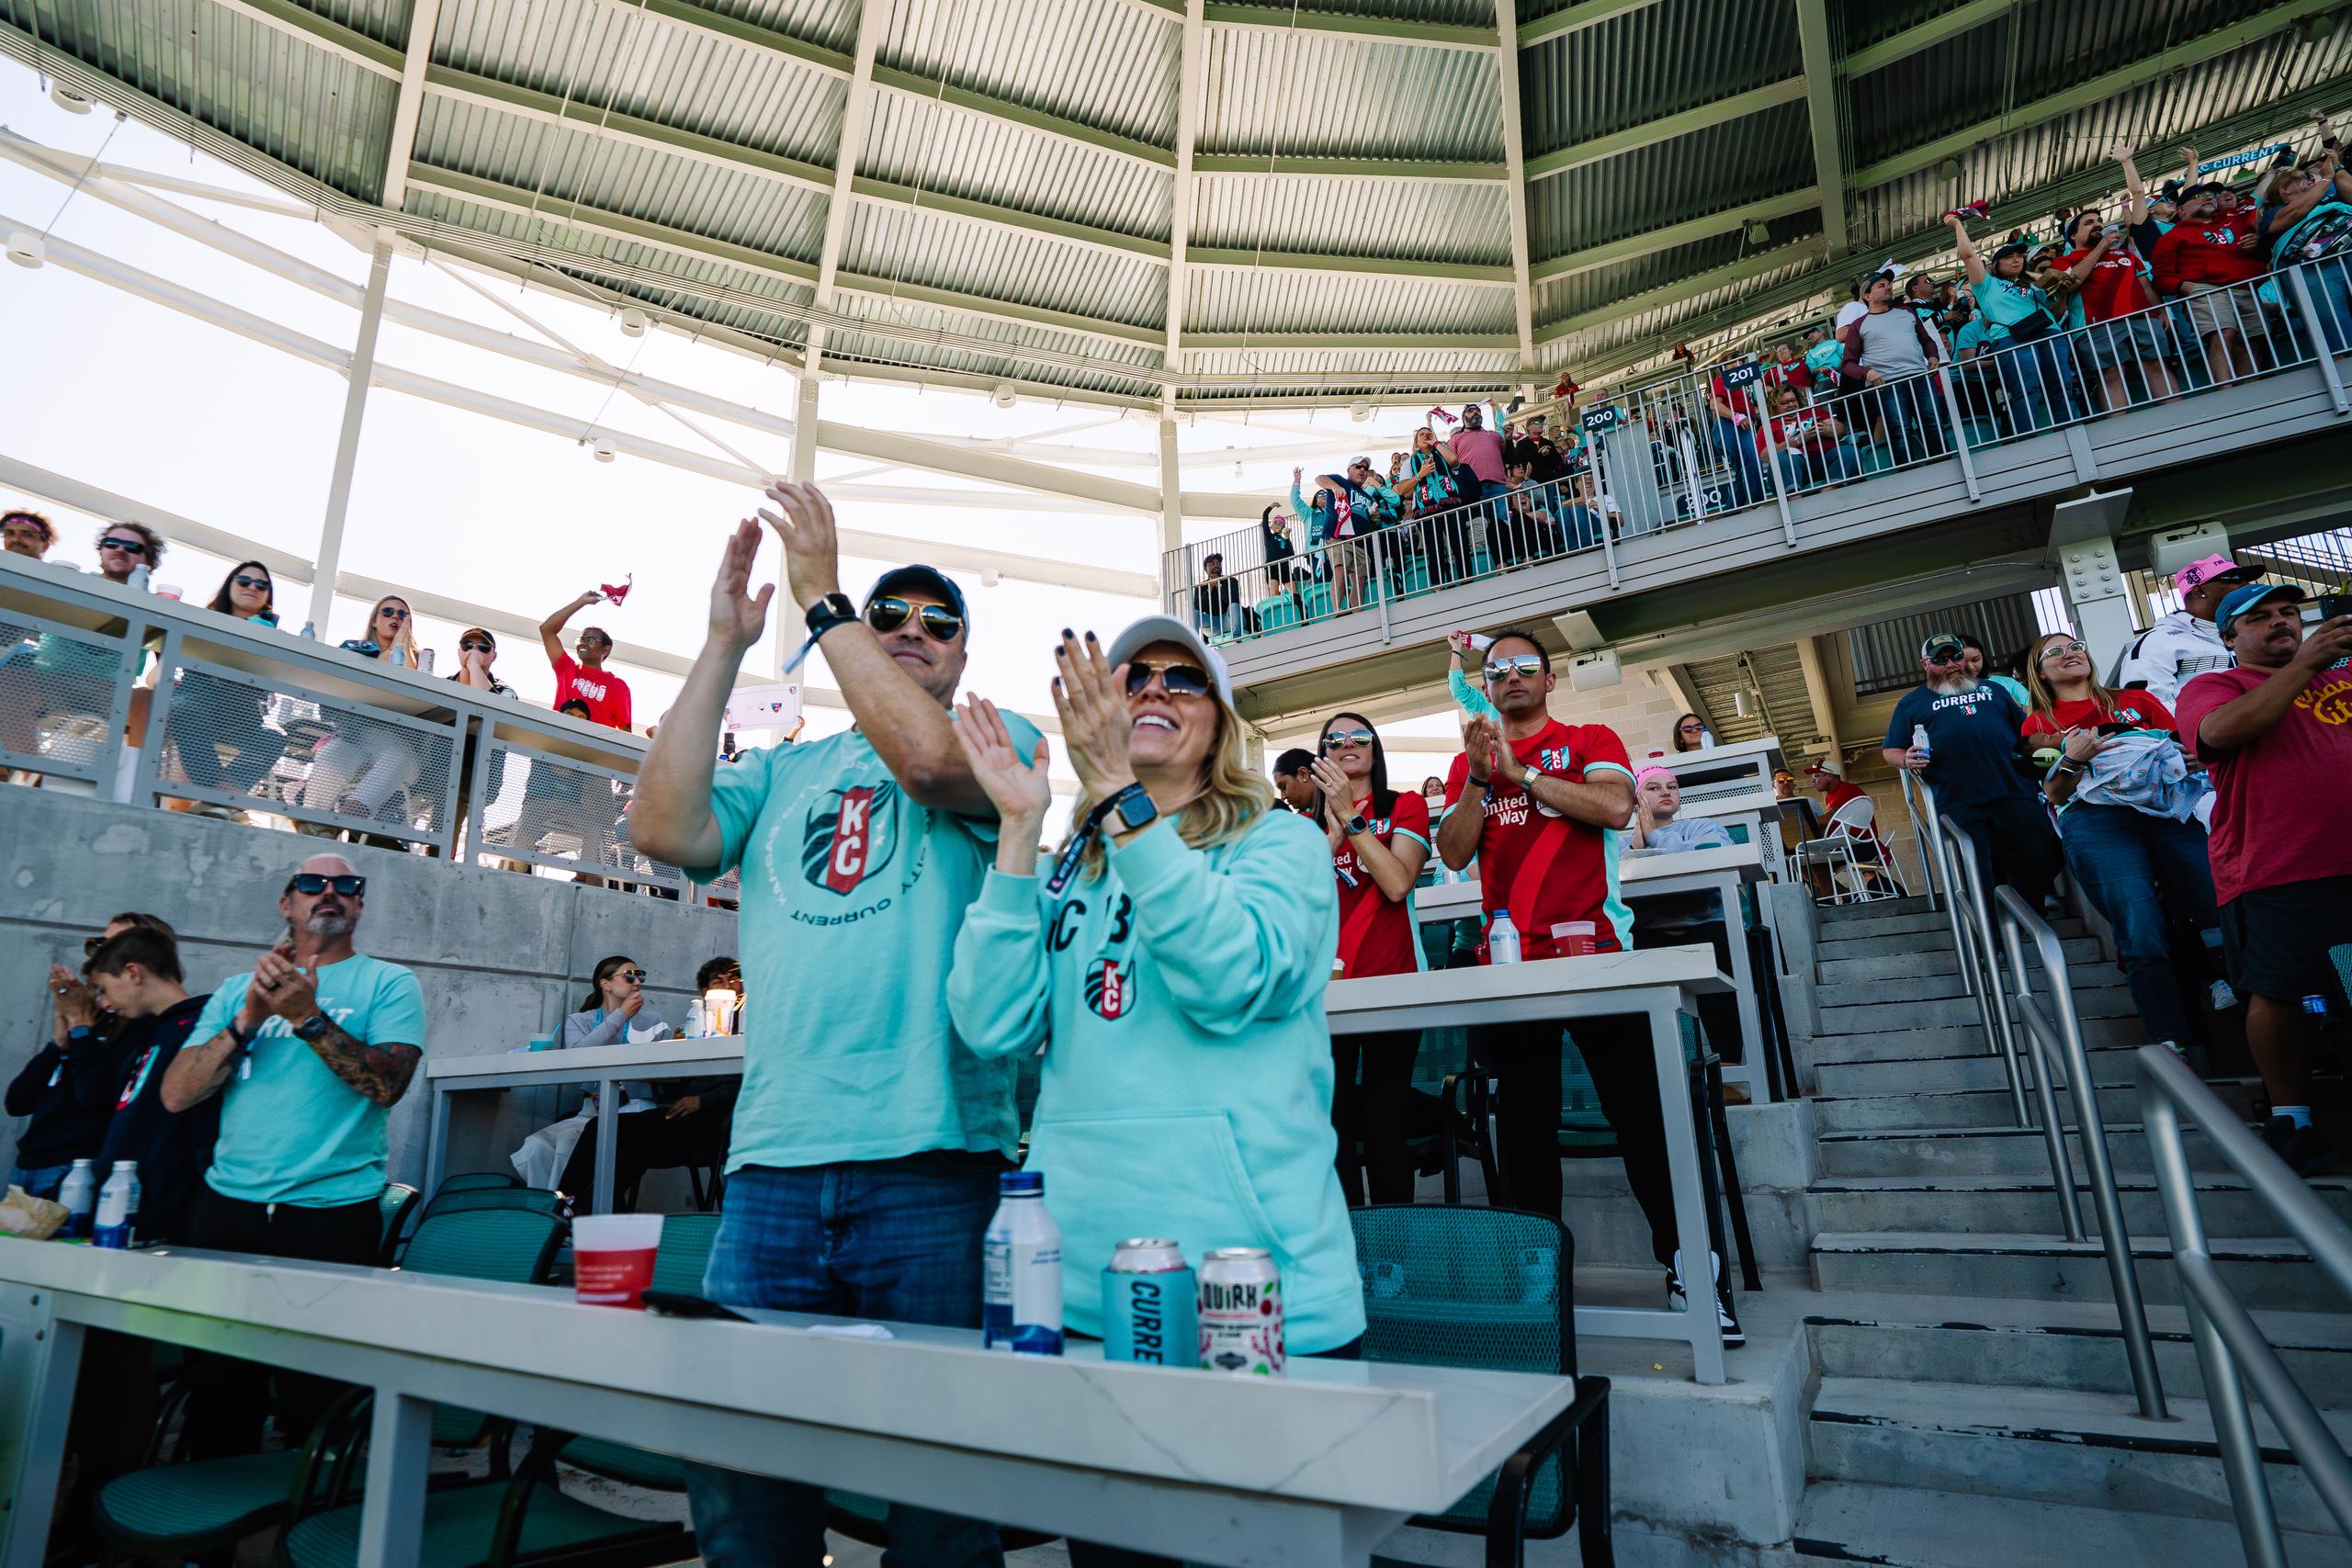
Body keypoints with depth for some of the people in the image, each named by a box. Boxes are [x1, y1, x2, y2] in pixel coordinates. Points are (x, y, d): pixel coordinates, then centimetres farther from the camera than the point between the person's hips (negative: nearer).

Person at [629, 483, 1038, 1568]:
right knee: (732, 1459, 12)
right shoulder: (783, 772, 17)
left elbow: (930, 756, -15)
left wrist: (820, 595, -8)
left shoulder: (1000, 739, 7)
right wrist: (723, 641, 2)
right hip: (772, 1160, 4)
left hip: (931, 1161, -3)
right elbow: (663, 828, 1)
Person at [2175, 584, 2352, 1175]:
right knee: (2277, 993, -5)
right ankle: (2290, 1115, 11)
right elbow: (2223, 731, -14)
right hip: (2273, 874, -4)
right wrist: (2303, 664, -14)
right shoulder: (2211, 687, 7)